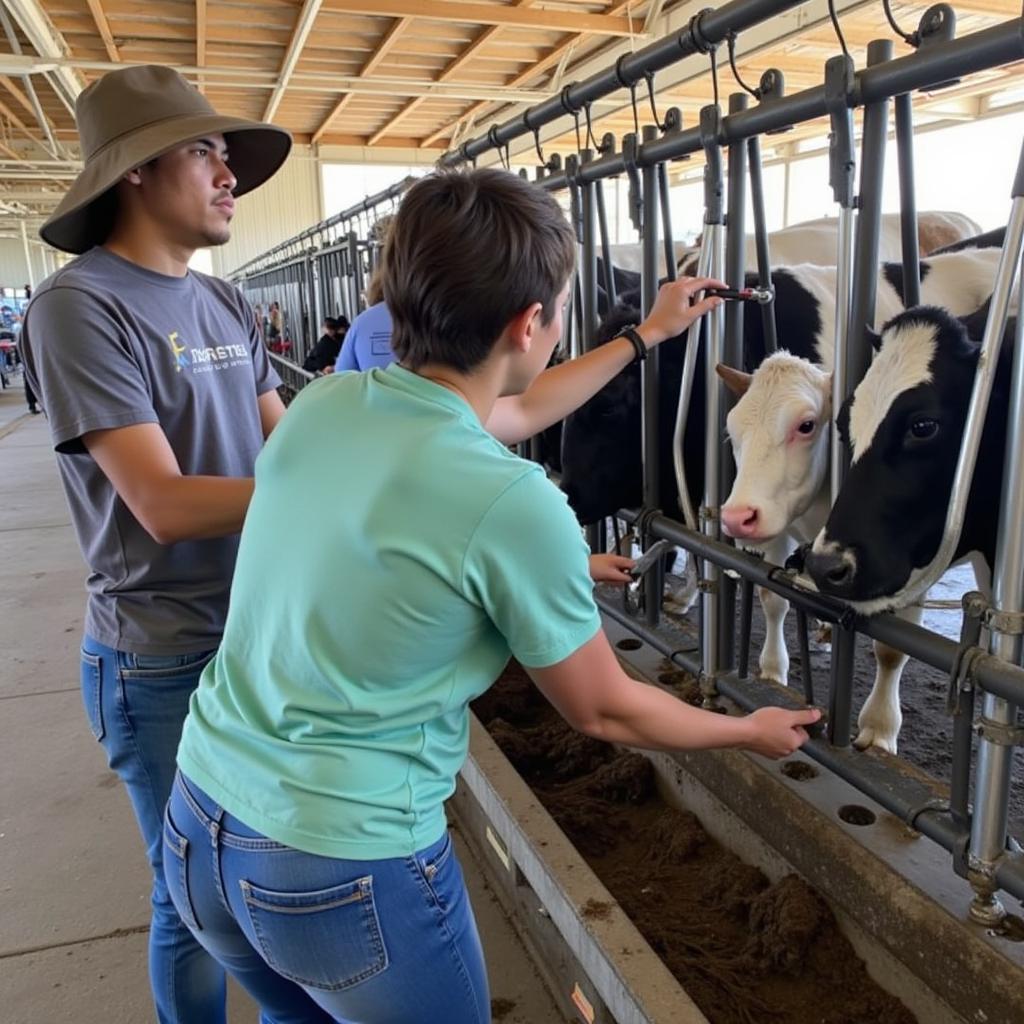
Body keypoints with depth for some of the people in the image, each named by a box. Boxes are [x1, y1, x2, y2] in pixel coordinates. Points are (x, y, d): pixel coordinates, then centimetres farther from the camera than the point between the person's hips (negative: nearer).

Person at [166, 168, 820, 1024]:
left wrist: (644, 337, 25)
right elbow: (606, 711, -7)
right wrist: (752, 731, 12)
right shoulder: (515, 506, -24)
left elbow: (498, 418, 13)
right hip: (349, 872, -5)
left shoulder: (320, 405, -5)